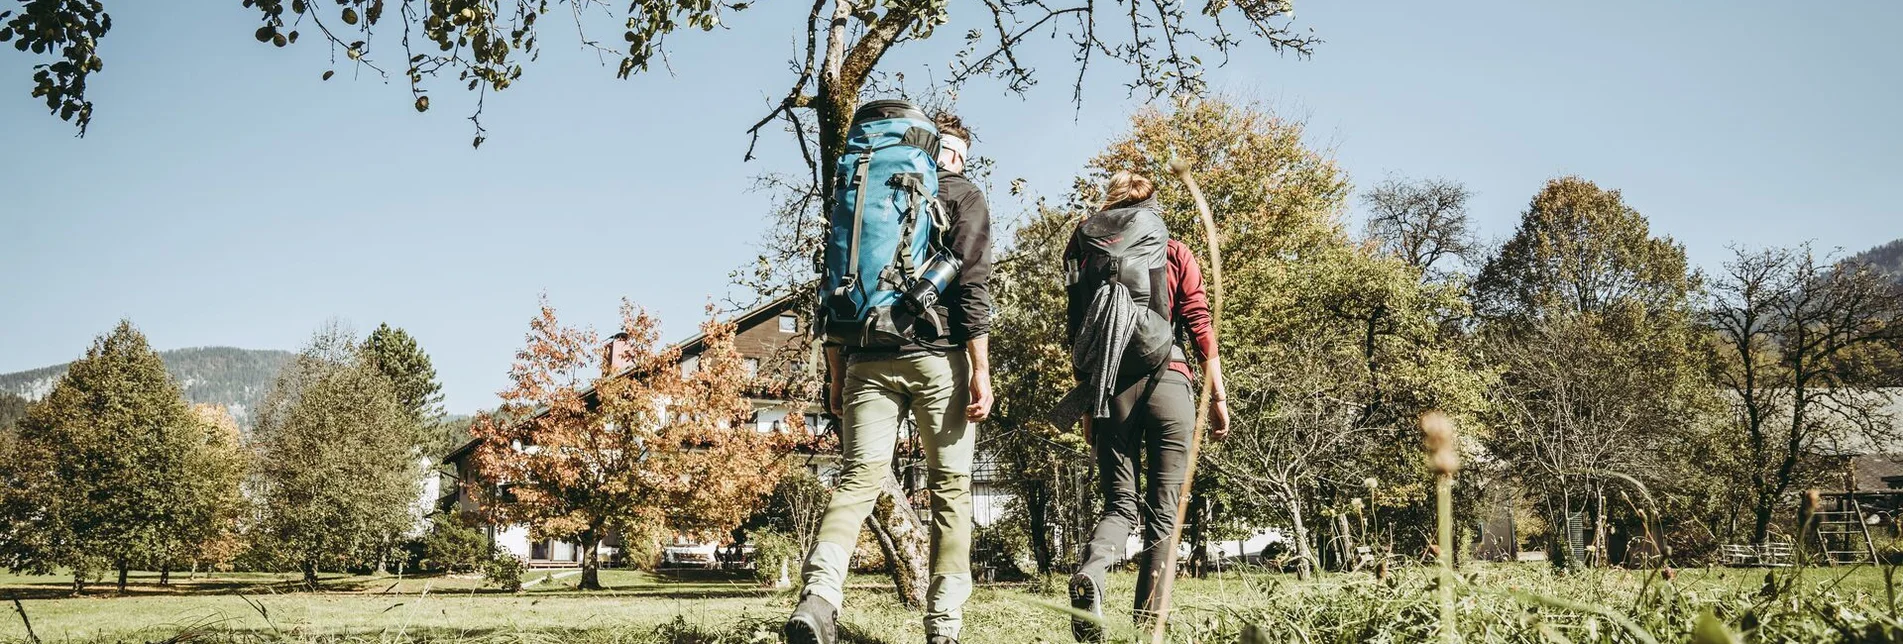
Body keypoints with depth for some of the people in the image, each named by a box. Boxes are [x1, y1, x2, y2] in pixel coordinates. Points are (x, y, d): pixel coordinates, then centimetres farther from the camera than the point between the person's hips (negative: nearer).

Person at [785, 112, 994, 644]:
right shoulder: (962, 195, 7)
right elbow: (971, 282, -7)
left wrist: (837, 373, 19)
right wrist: (980, 368, -9)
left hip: (867, 358, 3)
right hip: (936, 356, -3)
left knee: (858, 478, -2)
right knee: (950, 485, 5)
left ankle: (820, 592, -27)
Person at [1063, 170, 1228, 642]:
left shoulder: (1089, 258, 12)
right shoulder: (1175, 254, 8)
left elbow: (1078, 338, 9)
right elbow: (1200, 327, 1)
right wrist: (1217, 395, 4)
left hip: (1110, 388, 2)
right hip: (1167, 382, -2)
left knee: (1121, 503, 9)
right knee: (1163, 509, 3)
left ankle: (1089, 572, -22)